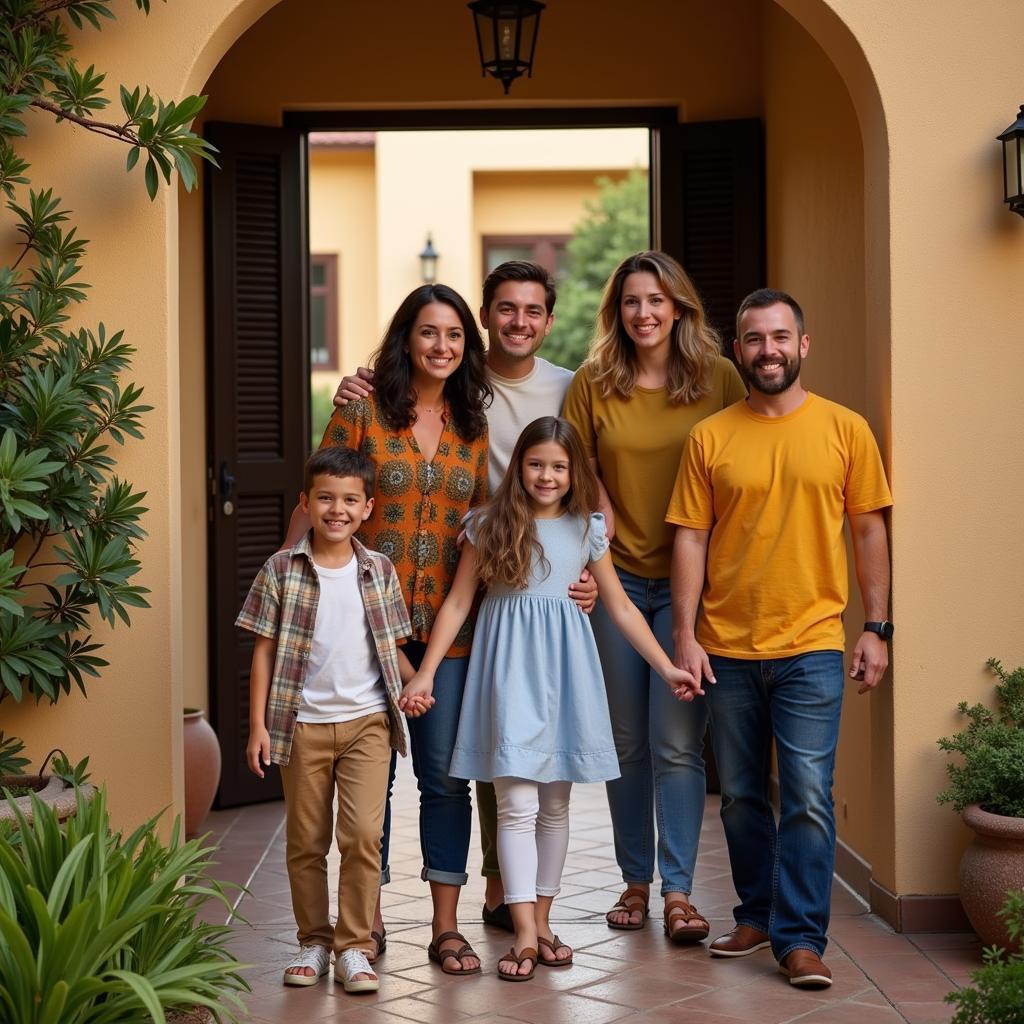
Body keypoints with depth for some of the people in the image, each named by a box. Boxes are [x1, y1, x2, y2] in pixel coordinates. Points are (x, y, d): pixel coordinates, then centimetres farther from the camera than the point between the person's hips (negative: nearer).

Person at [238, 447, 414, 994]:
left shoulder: (379, 571, 4)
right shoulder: (282, 570, -2)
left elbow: (389, 647, 11)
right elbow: (264, 650, 0)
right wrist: (258, 724, -4)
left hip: (367, 721, 0)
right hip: (302, 723, 0)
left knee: (363, 833, -10)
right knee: (305, 841, 9)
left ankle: (353, 945, 4)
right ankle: (314, 940, 24)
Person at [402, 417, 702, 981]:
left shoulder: (587, 528, 7)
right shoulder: (491, 524, 1)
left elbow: (620, 606, 12)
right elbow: (458, 601, 1)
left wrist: (667, 667, 7)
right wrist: (425, 671, -6)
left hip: (563, 665, 3)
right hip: (510, 665, -3)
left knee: (556, 802, 9)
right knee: (517, 802, -9)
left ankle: (542, 918, 20)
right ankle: (525, 933, -7)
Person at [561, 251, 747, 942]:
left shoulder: (719, 379, -1)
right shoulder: (593, 385, 2)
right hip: (618, 578, 2)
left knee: (678, 743, -5)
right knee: (627, 741, 9)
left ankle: (678, 890, 2)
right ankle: (636, 880, 21)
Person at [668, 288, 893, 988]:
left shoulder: (845, 430, 2)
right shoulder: (710, 437, 3)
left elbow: (870, 531, 6)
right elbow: (691, 538, 3)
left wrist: (877, 627, 2)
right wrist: (685, 634, -3)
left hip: (811, 647, -2)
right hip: (727, 648, 2)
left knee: (808, 798, -6)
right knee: (742, 796, 12)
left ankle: (801, 938, 2)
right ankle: (757, 915, 28)